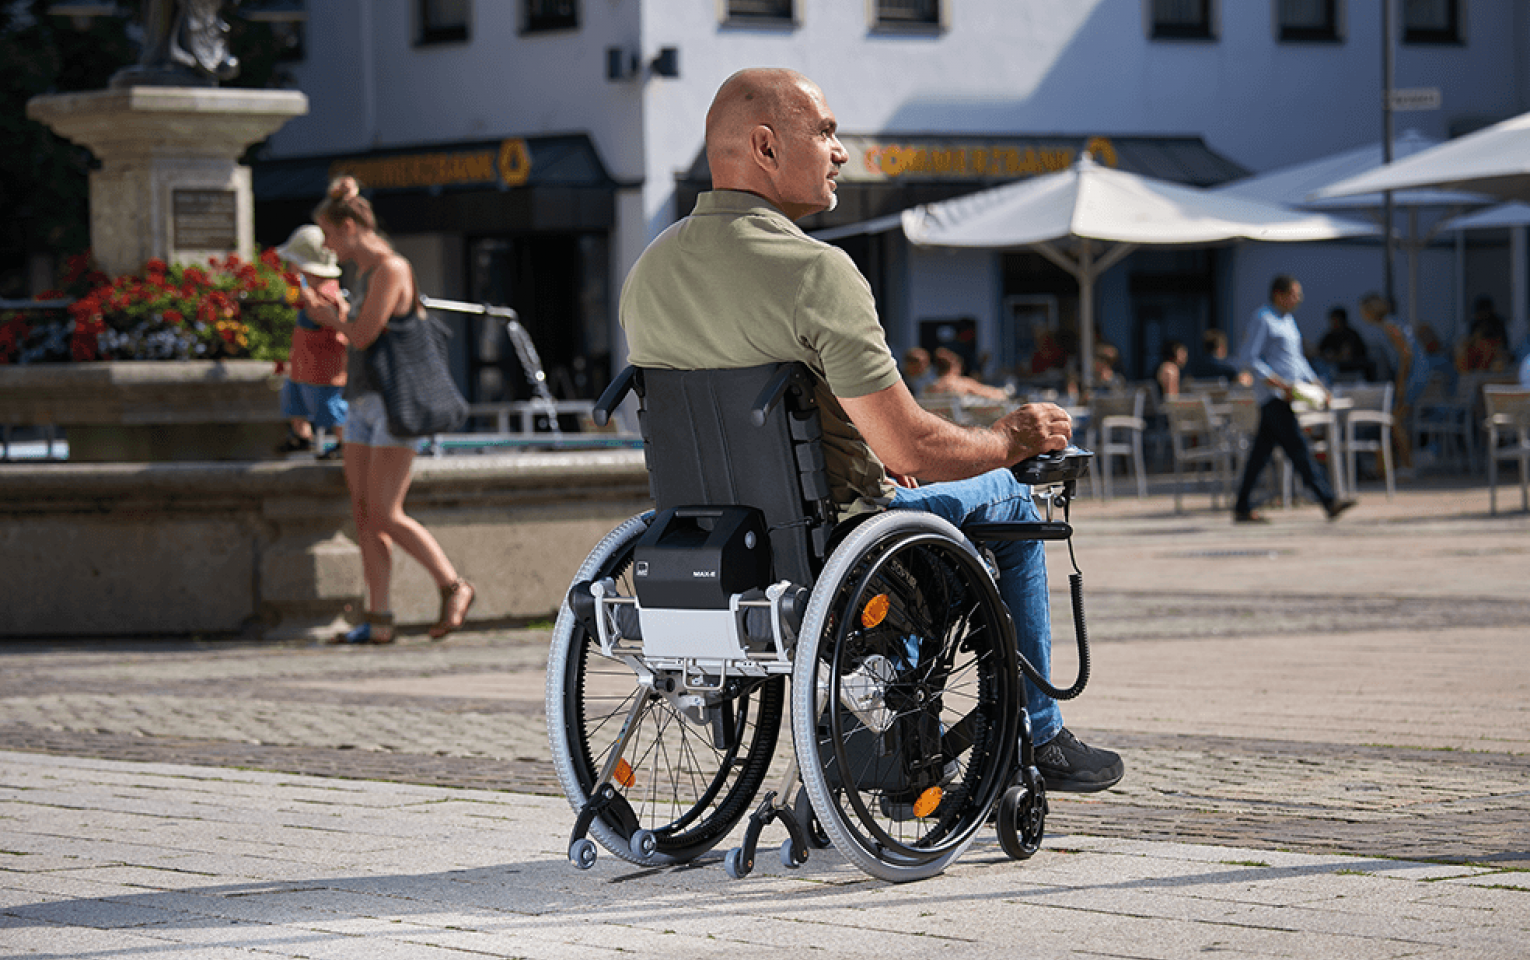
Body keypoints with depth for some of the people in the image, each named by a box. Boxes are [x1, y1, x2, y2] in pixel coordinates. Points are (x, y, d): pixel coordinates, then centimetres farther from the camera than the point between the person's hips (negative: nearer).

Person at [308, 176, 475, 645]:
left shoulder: (390, 268, -13)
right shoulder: (368, 271, 16)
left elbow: (364, 335, -18)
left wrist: (333, 318, 1)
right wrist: (340, 316, 8)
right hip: (363, 402, 10)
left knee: (386, 516, -11)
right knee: (363, 514, 3)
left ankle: (454, 587, 1)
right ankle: (378, 620, 3)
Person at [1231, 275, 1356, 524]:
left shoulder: (1288, 320, 19)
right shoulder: (1263, 319, -9)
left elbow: (1297, 358, 28)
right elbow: (1247, 358, -15)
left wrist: (1314, 382, 13)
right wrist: (1279, 383, -21)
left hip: (1285, 394, 9)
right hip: (1273, 396, -9)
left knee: (1261, 452, 9)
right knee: (1298, 448, -11)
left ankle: (1243, 509, 12)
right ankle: (1328, 501, -16)